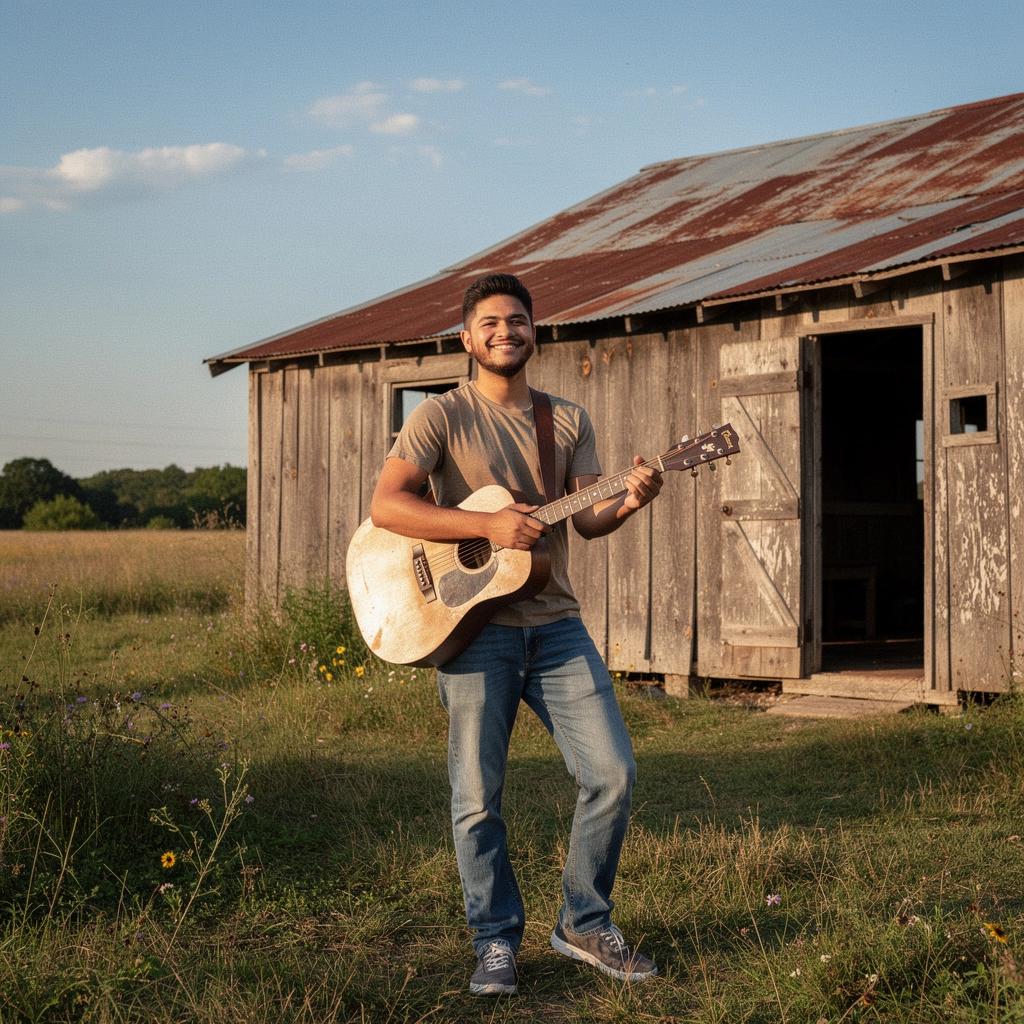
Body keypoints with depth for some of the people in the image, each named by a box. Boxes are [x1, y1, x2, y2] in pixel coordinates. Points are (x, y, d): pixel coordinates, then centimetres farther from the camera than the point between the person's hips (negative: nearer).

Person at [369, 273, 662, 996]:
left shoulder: (569, 420, 13)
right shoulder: (445, 415, -1)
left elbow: (588, 519, 7)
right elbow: (385, 506, -12)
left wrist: (628, 502, -15)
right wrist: (487, 525, -20)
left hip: (555, 624, 4)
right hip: (473, 622, -4)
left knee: (614, 773, -2)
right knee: (479, 798, 1)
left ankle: (585, 924, 15)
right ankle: (496, 942, 17)